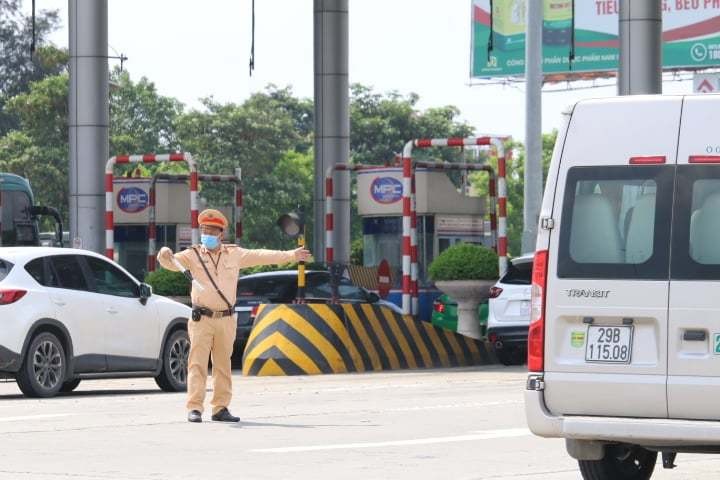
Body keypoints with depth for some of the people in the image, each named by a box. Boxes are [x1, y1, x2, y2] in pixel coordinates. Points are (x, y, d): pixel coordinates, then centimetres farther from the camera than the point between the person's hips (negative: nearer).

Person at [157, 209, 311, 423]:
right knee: (197, 363, -8)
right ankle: (194, 408, -10)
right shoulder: (193, 255, 4)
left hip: (226, 320, 3)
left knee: (223, 365, 7)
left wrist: (291, 255, 25)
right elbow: (172, 263, -8)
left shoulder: (235, 254, 11)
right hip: (202, 318, -3)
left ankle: (220, 408, 12)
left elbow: (262, 256, 19)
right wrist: (165, 256, -32)